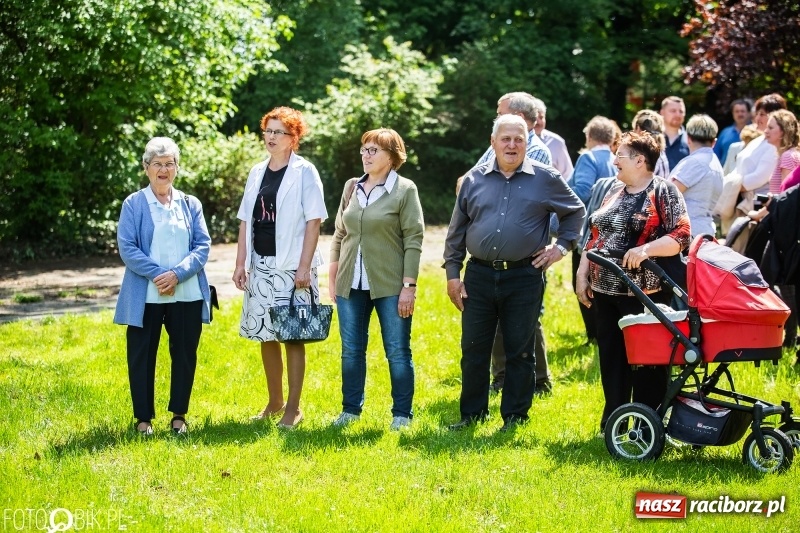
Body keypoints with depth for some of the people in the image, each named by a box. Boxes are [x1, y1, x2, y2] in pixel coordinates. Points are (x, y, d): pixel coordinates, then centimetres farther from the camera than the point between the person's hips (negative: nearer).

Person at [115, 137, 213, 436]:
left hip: (187, 295, 2)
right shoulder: (134, 204, 2)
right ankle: (143, 417, 11)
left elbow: (202, 246, 2)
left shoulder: (190, 205, 10)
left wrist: (177, 274, -14)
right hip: (145, 296, -2)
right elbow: (127, 248, -6)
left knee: (185, 354, 6)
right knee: (142, 355, 1)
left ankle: (179, 414, 18)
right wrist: (157, 274, -17)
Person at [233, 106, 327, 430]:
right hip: (260, 266, 5)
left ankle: (293, 409, 5)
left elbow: (314, 221, -8)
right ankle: (274, 402, 23)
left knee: (292, 337, -2)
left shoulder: (304, 172, -4)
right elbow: (245, 220, 13)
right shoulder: (257, 172, 11)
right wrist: (240, 263, 6)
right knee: (266, 336, 10)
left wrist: (304, 266, -14)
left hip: (291, 267, -5)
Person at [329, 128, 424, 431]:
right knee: (351, 350, 10)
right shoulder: (352, 187, 10)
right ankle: (351, 409, 22)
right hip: (351, 284, 5)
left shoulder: (405, 190, -5)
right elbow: (340, 234, 16)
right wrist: (333, 278, 12)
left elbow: (413, 239, -8)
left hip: (390, 286, -5)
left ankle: (402, 413, 11)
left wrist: (409, 285, -12)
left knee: (398, 352, 1)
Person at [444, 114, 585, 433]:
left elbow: (575, 212, 15)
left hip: (524, 278, -2)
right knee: (473, 348, 5)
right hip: (479, 276, 2)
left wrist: (562, 246, 4)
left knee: (519, 351, 3)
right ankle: (472, 413, 17)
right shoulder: (475, 179, 7)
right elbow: (456, 230, 12)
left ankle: (515, 416, 13)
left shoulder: (546, 179, 2)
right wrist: (453, 272, 7)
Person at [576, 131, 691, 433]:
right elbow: (595, 237, 20)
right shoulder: (615, 192, 15)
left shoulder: (663, 192, -6)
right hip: (605, 290, 7)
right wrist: (582, 275, 13)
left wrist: (646, 249, -27)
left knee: (645, 361, -1)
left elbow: (681, 236, -14)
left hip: (644, 294, -7)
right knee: (611, 357, 11)